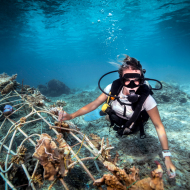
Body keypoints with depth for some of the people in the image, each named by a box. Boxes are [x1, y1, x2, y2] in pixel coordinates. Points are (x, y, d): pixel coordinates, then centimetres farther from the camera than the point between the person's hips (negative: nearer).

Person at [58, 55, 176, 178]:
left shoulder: (146, 98, -40)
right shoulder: (113, 88, -34)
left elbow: (159, 126, -32)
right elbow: (94, 104, -23)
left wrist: (167, 157, -36)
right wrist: (72, 116, -31)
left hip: (132, 129, -2)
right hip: (115, 122, 2)